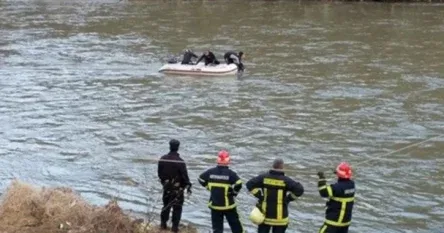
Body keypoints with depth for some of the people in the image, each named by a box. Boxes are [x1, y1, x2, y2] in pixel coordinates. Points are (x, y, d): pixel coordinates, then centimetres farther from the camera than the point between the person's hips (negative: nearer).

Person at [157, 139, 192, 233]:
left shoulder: (162, 159, -4)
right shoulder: (180, 161, -19)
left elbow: (159, 173, 6)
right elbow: (184, 175, -16)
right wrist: (188, 185, -4)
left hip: (166, 187, 5)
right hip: (177, 188, -5)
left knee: (166, 205, 19)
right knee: (177, 207, 4)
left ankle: (163, 224, 24)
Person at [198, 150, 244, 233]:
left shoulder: (210, 172, -4)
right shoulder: (230, 173, -14)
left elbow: (201, 179, 8)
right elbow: (238, 184, -23)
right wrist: (234, 192, -4)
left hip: (214, 205, 3)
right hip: (228, 205, -3)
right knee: (236, 226, 15)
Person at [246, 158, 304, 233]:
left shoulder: (264, 177, -4)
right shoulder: (285, 180, -12)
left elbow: (249, 184, -4)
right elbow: (299, 189, -18)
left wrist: (259, 196, -1)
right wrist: (289, 198, -5)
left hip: (265, 214, 3)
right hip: (280, 217, -3)